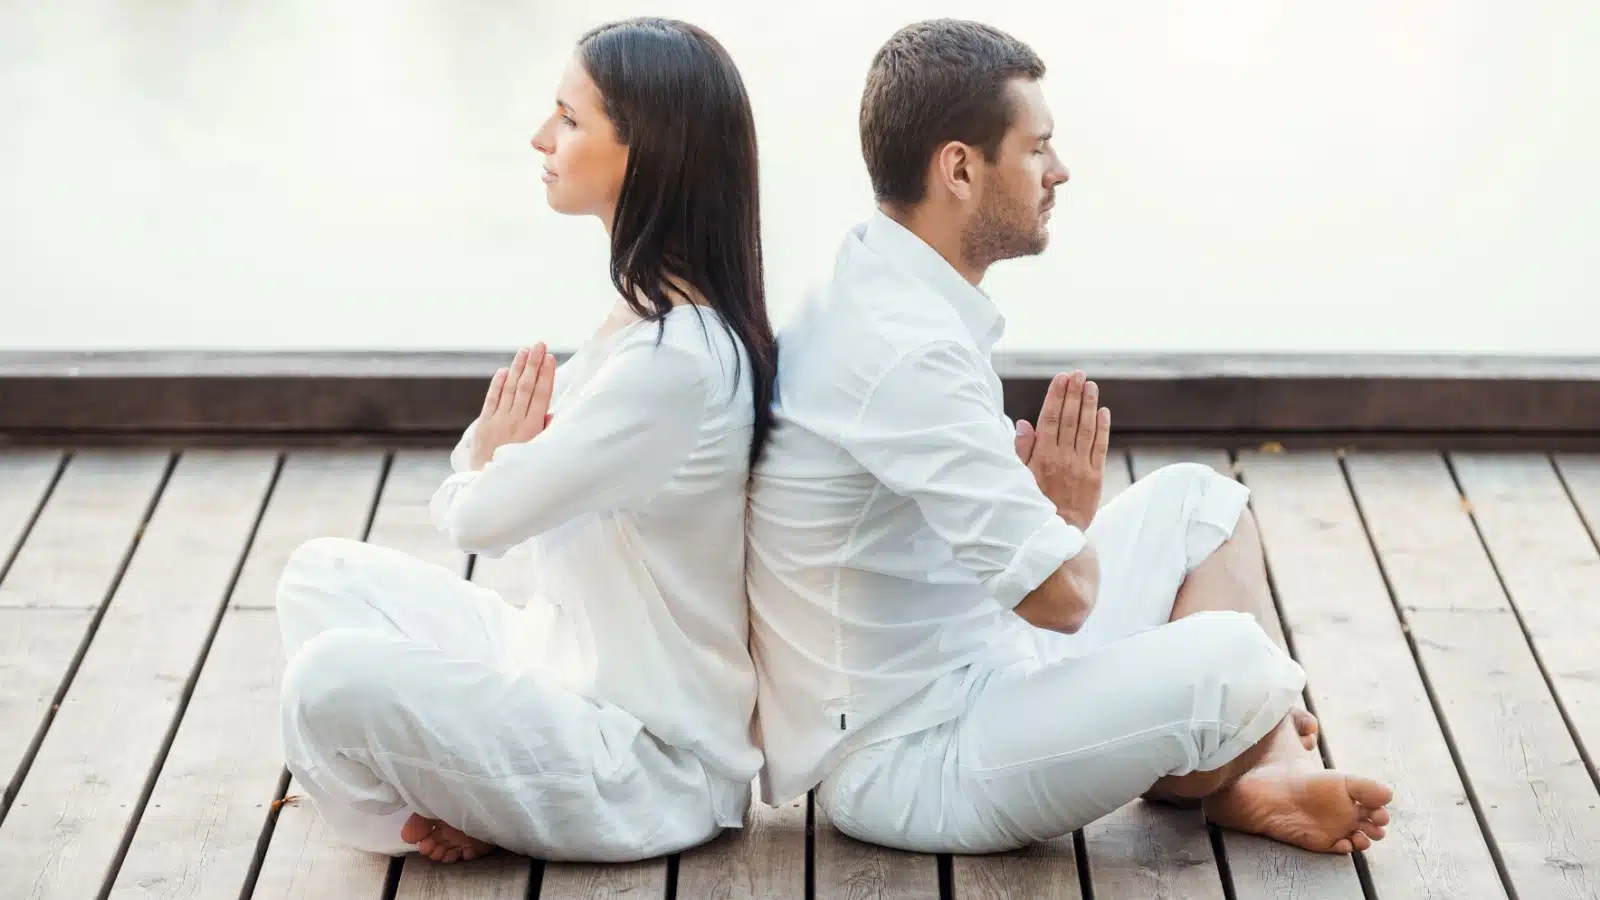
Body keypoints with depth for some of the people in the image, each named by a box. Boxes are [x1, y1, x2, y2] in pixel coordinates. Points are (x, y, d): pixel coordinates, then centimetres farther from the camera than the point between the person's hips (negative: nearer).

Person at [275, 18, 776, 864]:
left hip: (648, 761, -10)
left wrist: (492, 458, 1)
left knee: (334, 678, -27)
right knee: (325, 575, 12)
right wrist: (499, 458, -8)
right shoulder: (649, 316, 8)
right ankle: (463, 789, -1)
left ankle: (443, 821, 1)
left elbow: (480, 516, -20)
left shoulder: (674, 358, -24)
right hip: (571, 667, 10)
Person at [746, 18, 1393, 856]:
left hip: (971, 665, 10)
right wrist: (1073, 514, -5)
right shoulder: (906, 352, -27)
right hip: (905, 760, -10)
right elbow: (1061, 595, -25)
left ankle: (1266, 775, 0)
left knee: (1196, 500, 12)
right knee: (1232, 662, -24)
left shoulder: (883, 295, 5)